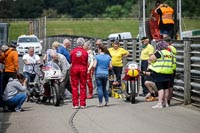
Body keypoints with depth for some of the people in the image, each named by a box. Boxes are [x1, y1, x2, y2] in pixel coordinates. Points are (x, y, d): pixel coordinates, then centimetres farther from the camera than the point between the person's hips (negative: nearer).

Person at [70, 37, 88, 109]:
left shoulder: (72, 51, -5)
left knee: (74, 87, 4)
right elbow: (86, 62, 1)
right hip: (83, 69, 0)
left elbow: (70, 61, 4)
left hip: (74, 68, 0)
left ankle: (75, 104, 2)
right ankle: (82, 104, 6)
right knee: (83, 86, 6)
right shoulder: (85, 52, -6)